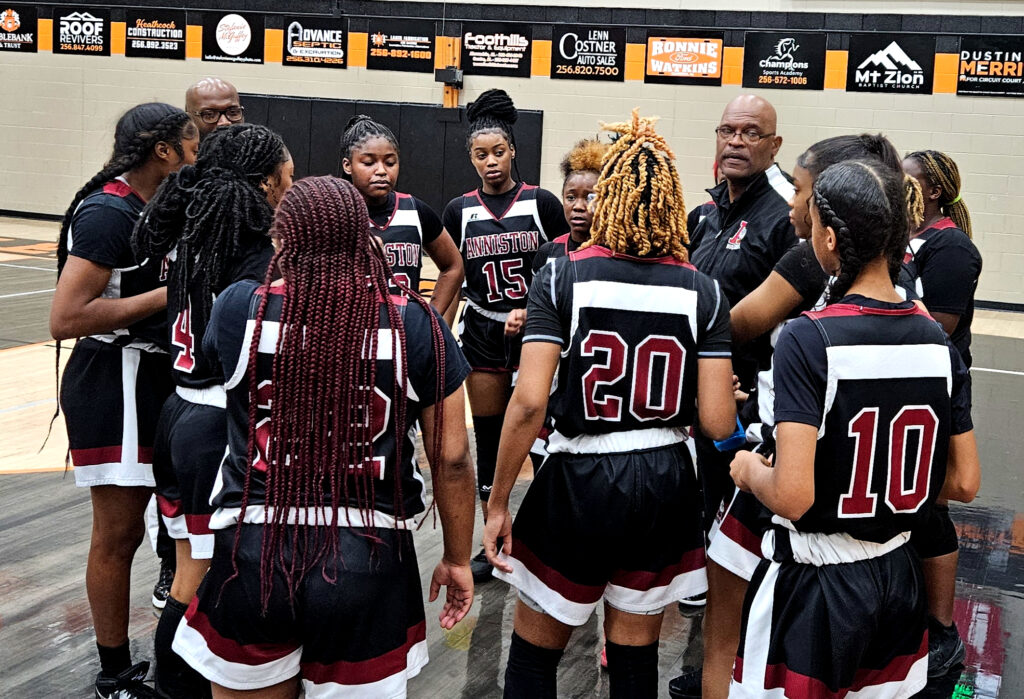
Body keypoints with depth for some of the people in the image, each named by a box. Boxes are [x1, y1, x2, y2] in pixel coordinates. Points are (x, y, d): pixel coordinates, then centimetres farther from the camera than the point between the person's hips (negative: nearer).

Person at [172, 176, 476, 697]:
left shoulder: (238, 308, -6)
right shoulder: (416, 325, -7)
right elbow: (451, 460, -2)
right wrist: (457, 559, 12)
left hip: (253, 557, 1)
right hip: (368, 563, 0)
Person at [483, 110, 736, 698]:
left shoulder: (563, 276, -9)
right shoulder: (702, 291, -3)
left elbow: (529, 402, -16)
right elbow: (717, 422, -7)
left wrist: (498, 503, -7)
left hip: (578, 482, -2)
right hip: (663, 486, 3)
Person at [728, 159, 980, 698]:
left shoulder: (808, 339, -20)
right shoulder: (937, 341, -2)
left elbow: (791, 495, -25)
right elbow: (963, 483, 4)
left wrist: (750, 471, -4)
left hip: (812, 583, -5)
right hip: (897, 577, 6)